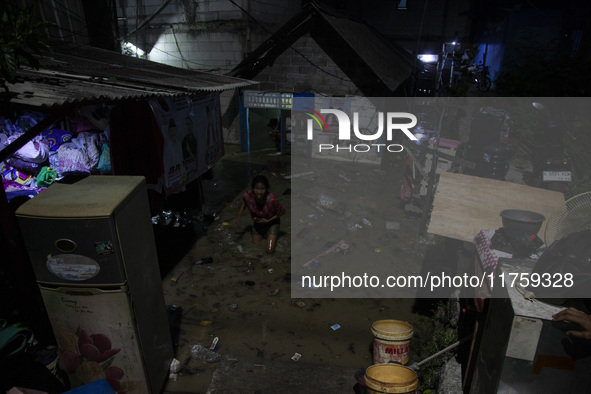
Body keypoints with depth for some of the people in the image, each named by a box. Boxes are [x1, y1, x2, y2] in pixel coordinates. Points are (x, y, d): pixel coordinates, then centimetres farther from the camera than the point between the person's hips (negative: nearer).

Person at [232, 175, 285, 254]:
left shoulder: (272, 200, -41)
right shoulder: (248, 195, -32)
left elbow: (282, 211, -19)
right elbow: (244, 202, -4)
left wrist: (268, 220, -23)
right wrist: (238, 217, -11)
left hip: (271, 223, -3)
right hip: (257, 223, 3)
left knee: (270, 251, -8)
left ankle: (273, 238, 24)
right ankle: (264, 235, 44)